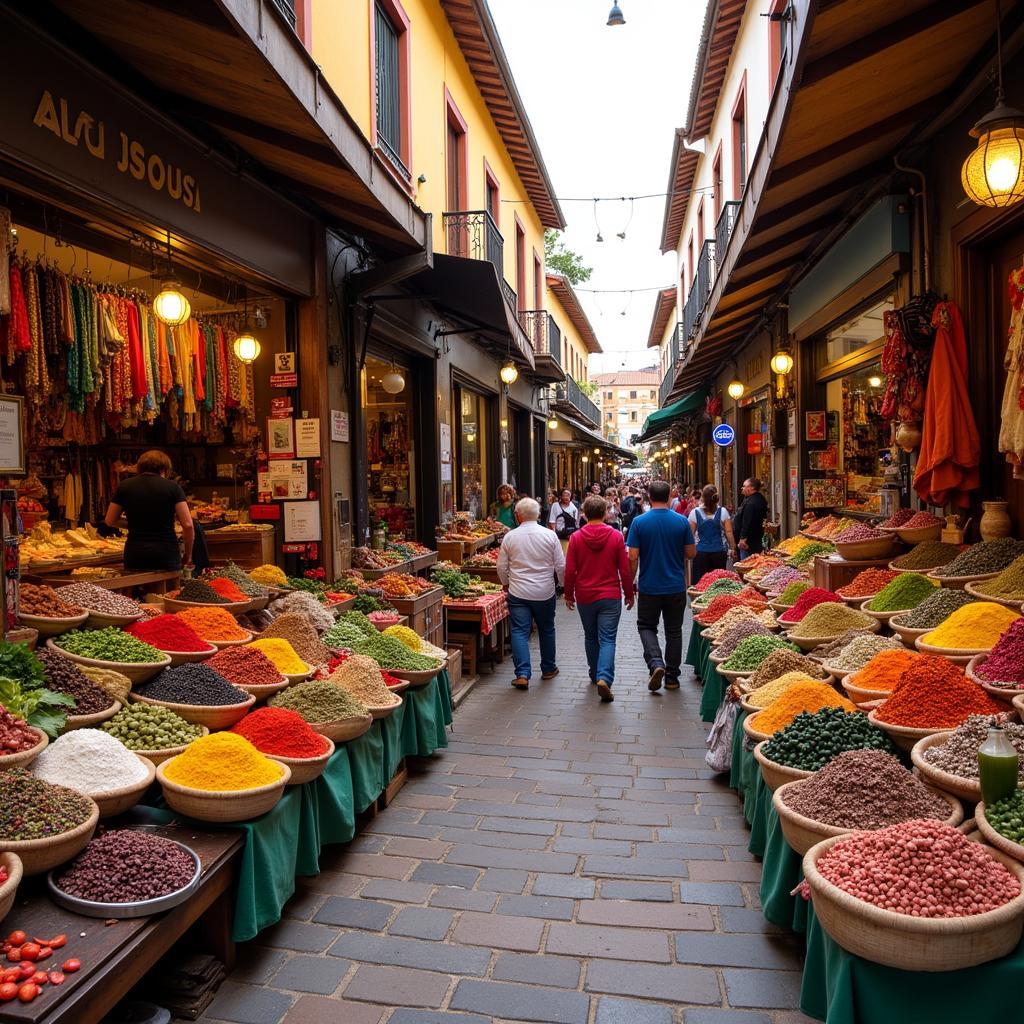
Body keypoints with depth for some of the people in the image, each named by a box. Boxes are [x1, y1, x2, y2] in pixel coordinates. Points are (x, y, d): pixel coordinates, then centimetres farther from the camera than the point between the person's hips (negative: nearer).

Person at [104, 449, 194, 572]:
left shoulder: (124, 486, 5)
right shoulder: (173, 487, -1)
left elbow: (109, 521, 10)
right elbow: (188, 525, -7)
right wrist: (188, 555, 5)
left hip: (134, 555, 2)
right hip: (166, 554, -2)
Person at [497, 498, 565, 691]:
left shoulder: (510, 537, -4)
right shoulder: (549, 535, -5)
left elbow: (502, 566, 4)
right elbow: (560, 566, -3)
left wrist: (506, 583, 22)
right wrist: (564, 584, 15)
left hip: (518, 593, -1)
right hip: (545, 593, 1)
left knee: (520, 632, 2)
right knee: (546, 630, 18)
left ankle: (522, 674, -6)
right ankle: (548, 669, 31)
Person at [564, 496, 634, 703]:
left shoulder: (576, 538, -5)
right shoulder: (616, 536, -6)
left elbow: (570, 571, -3)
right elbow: (625, 570, -3)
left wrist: (569, 595, 9)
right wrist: (629, 594, 9)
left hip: (584, 597, 2)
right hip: (610, 596, -1)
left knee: (590, 637, 18)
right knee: (607, 639, -1)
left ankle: (595, 675, 30)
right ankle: (604, 678, -17)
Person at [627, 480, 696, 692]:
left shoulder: (639, 522, -9)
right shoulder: (682, 521, -5)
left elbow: (633, 557, -10)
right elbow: (691, 553, 0)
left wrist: (630, 583, 1)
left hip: (649, 587, -1)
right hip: (676, 587, 2)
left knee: (646, 626, 14)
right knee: (674, 631, 13)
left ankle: (656, 663, -8)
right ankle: (672, 677, 19)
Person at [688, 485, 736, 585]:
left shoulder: (695, 513, -5)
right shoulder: (723, 511, -3)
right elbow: (729, 532, -2)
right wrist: (732, 548, 9)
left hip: (701, 551, -1)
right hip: (719, 551, 1)